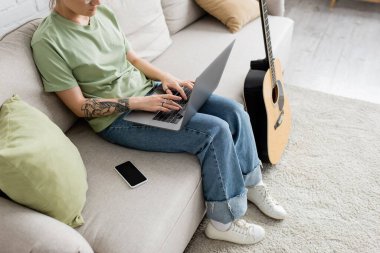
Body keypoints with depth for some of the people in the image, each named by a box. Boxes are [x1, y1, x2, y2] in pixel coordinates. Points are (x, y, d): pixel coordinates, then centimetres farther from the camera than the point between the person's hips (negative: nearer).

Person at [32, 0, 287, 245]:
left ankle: (251, 183, 16)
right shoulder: (47, 41, -15)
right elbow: (81, 107, -14)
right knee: (214, 131, -21)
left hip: (149, 90, 7)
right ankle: (224, 221, -1)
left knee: (233, 111, -7)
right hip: (119, 118, -7)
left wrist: (165, 77, -4)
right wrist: (138, 103, -20)